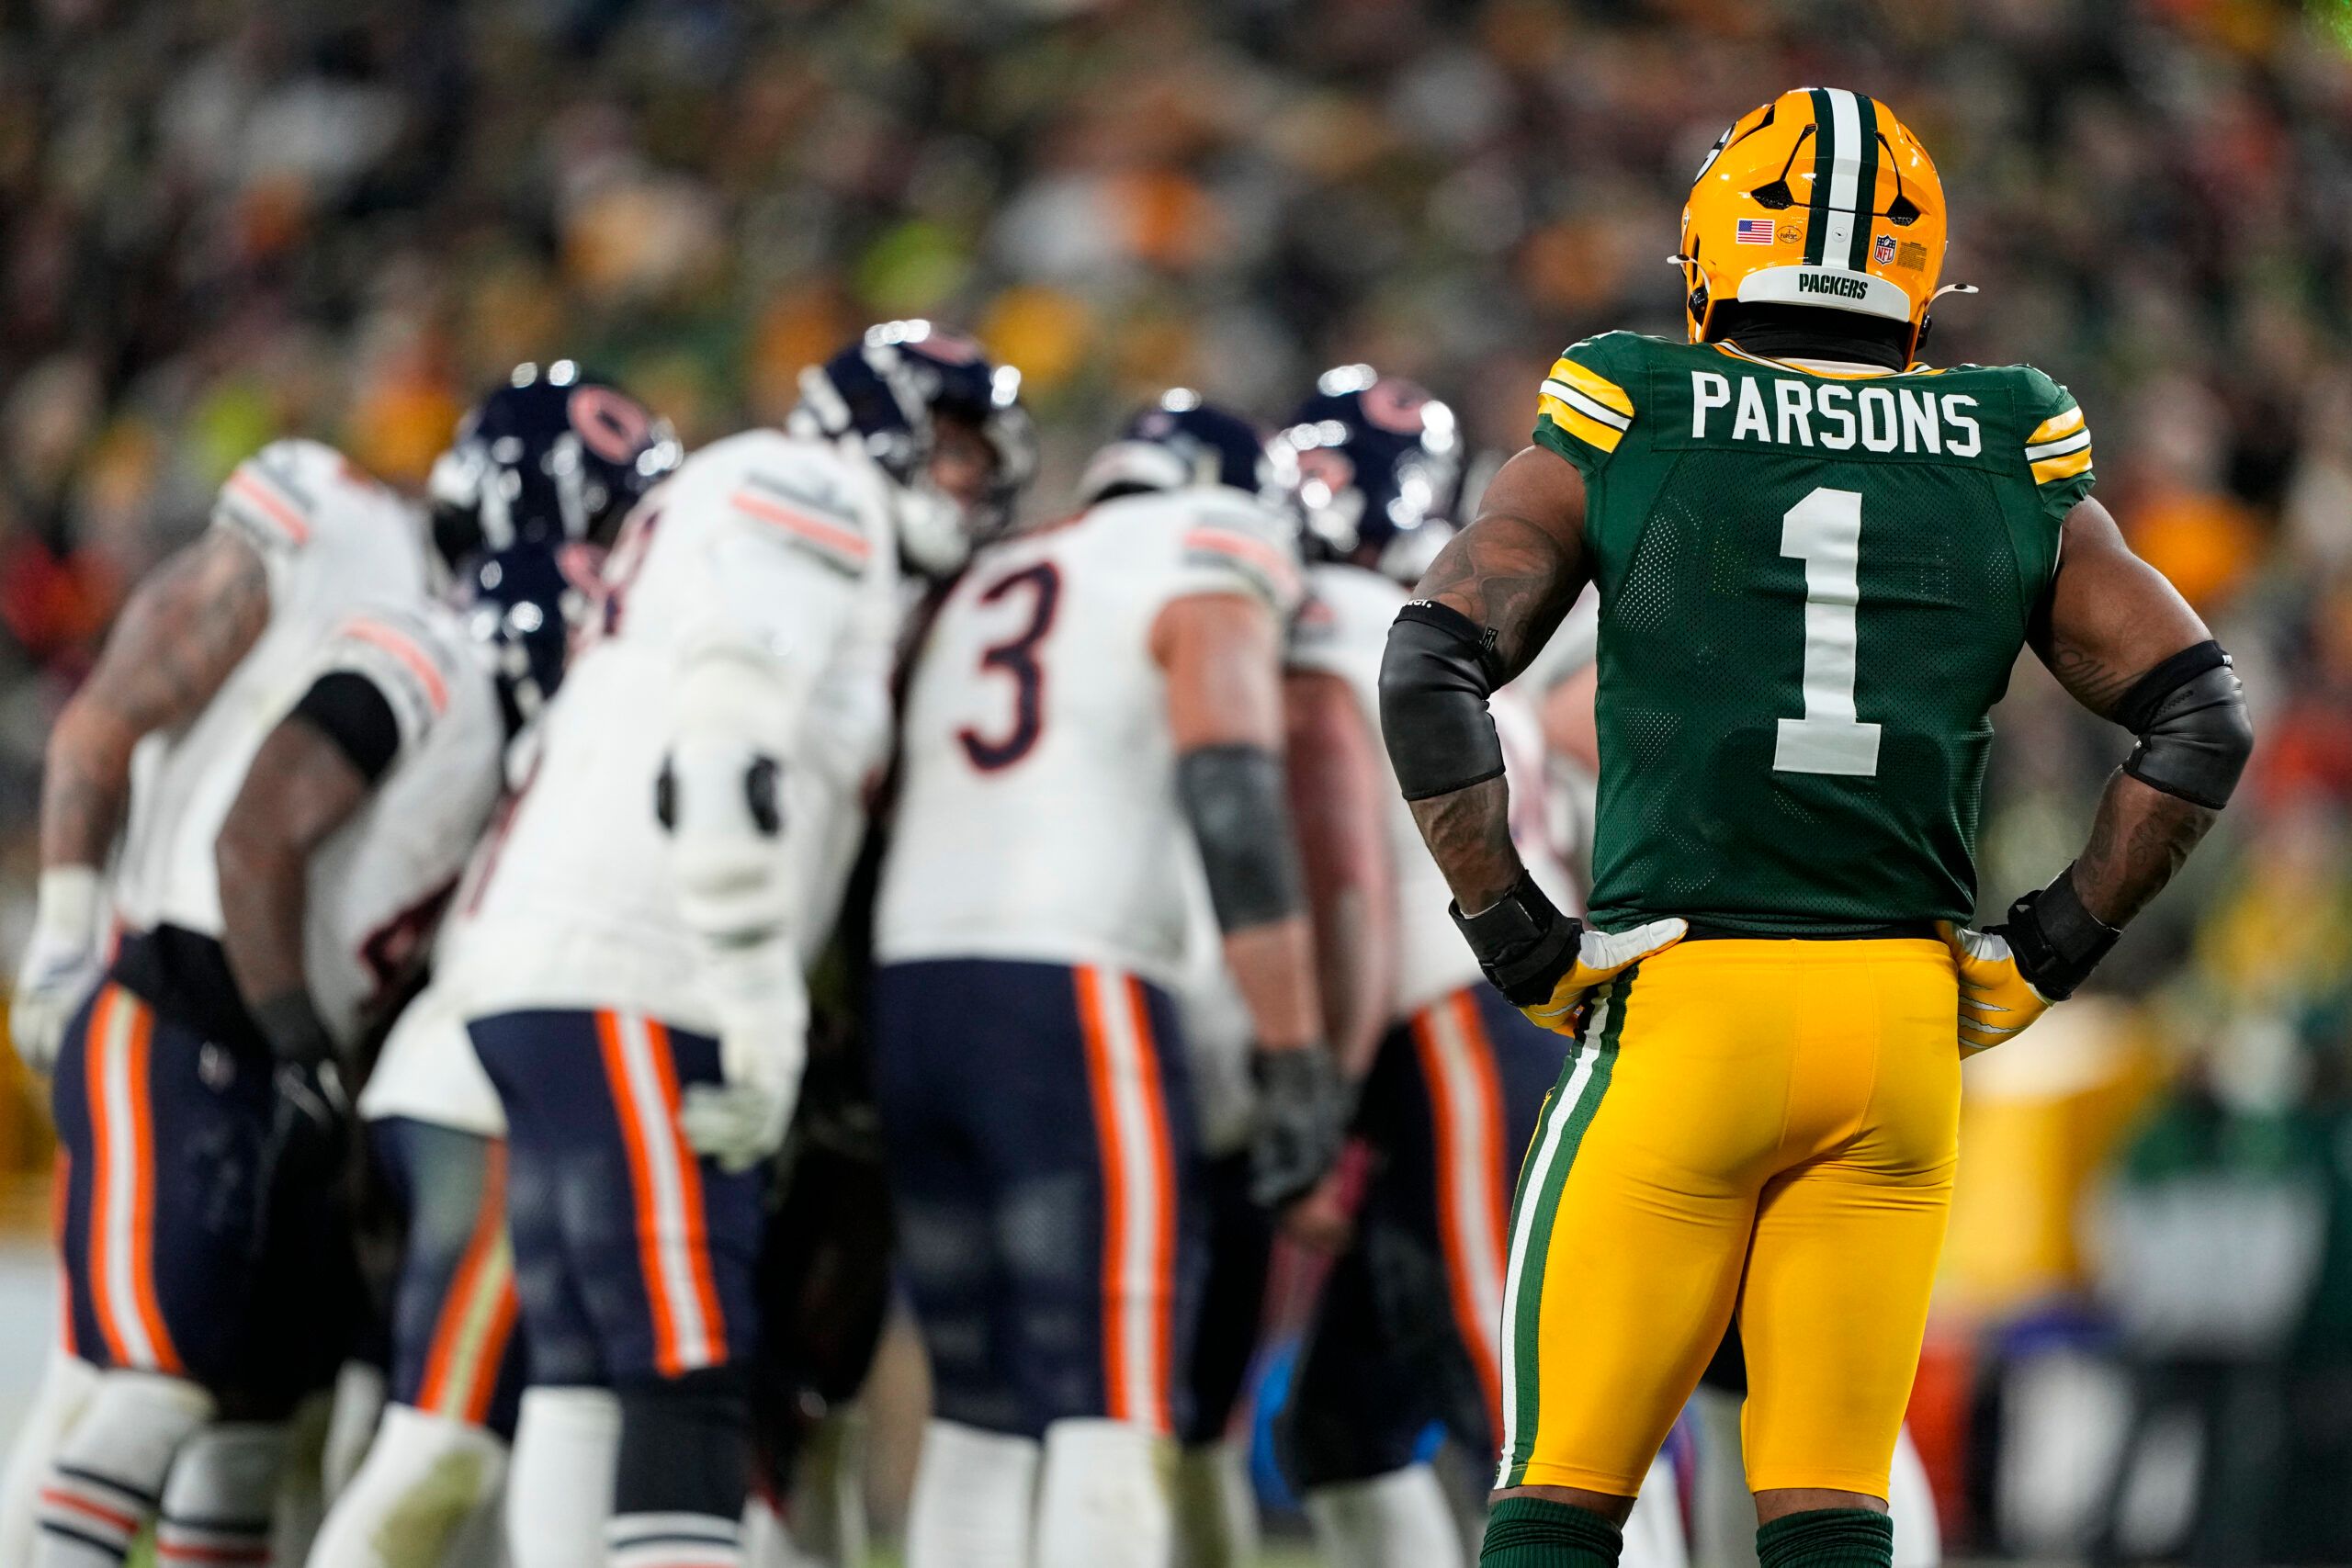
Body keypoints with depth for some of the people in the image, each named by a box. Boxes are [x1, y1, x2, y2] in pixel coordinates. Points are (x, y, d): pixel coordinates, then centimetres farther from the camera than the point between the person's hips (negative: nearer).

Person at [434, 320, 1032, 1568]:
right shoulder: (812, 495, -2)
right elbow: (722, 743, -16)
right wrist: (762, 995, -18)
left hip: (536, 980, 10)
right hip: (627, 995, -10)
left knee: (585, 1370, 6)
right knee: (687, 1369, -15)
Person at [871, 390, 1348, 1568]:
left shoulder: (983, 585, 25)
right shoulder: (1214, 562, 4)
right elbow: (1236, 808, -10)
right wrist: (1296, 1060, -13)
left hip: (911, 988, 7)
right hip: (1072, 1003, -7)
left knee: (980, 1409, 11)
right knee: (1109, 1417, -8)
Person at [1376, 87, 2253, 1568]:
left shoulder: (1626, 436, 2)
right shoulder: (2007, 470, 9)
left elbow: (1431, 675, -6)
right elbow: (2205, 719, 8)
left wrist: (1517, 938, 0)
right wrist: (2047, 953, 11)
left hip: (1681, 1008, -2)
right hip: (1903, 1027, 2)